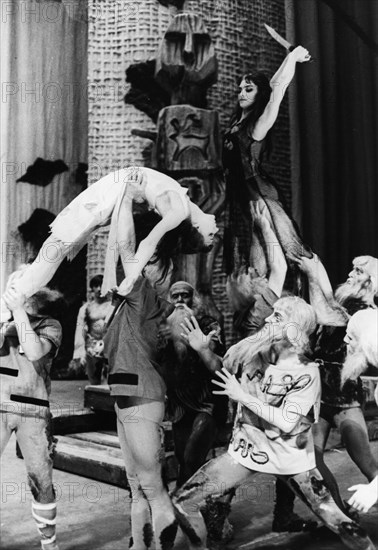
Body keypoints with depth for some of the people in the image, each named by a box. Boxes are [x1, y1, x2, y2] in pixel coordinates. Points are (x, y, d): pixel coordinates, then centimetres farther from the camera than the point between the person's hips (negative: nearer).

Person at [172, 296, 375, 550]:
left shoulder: (307, 372, -16)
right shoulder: (254, 352, -5)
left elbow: (286, 423, -22)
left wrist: (243, 396, -21)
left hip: (291, 458, -3)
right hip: (246, 449, 3)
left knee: (335, 519, -2)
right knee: (184, 501, -4)